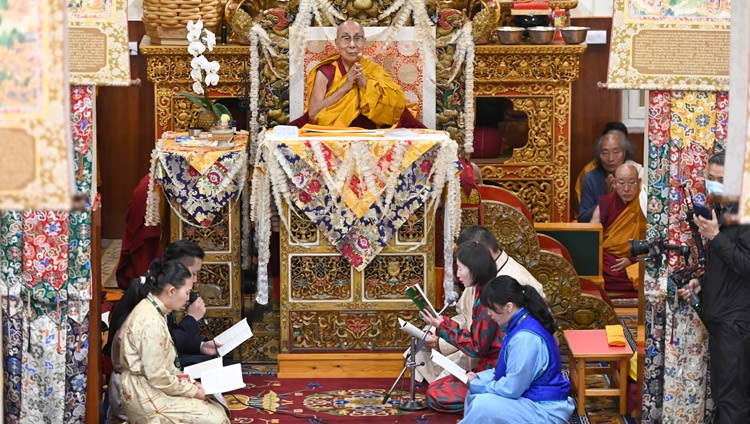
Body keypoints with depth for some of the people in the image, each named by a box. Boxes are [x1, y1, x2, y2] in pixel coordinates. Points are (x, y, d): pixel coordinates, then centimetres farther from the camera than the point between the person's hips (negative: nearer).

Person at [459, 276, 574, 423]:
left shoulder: (525, 338, -25)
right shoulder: (520, 324, 5)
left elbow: (511, 389, -22)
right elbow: (511, 371, 16)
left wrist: (477, 385, -9)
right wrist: (479, 379, 4)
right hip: (531, 396, 10)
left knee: (483, 405, -25)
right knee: (476, 392, 8)